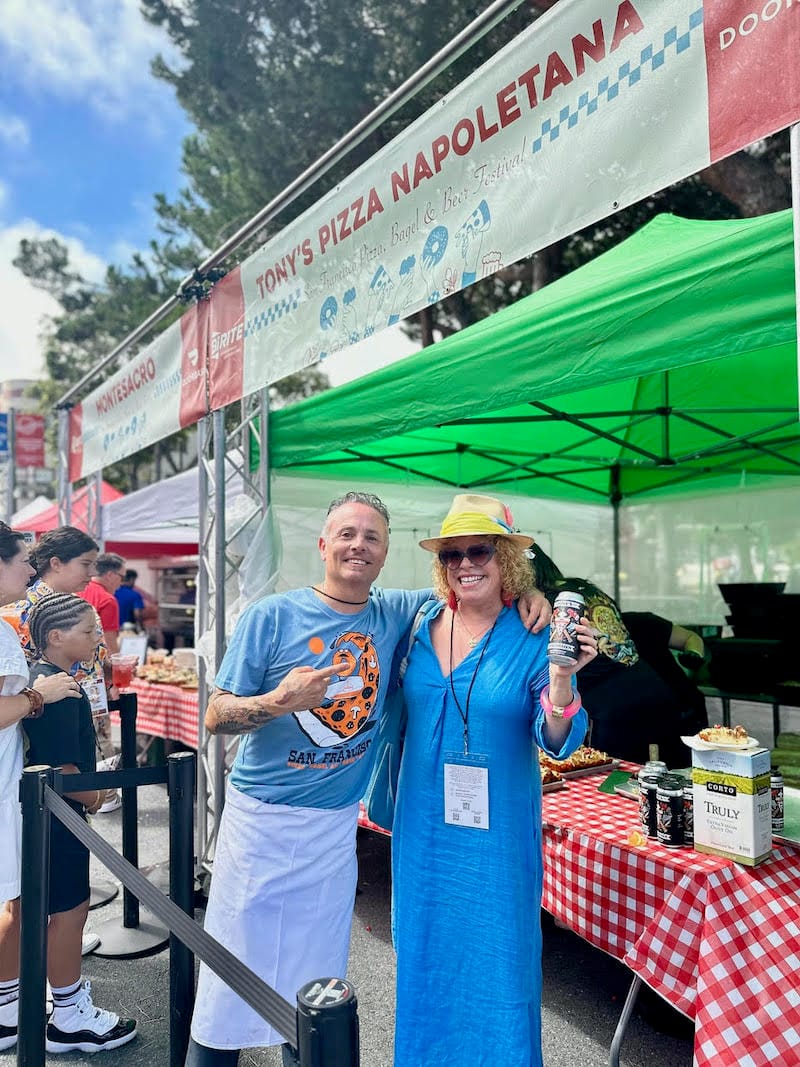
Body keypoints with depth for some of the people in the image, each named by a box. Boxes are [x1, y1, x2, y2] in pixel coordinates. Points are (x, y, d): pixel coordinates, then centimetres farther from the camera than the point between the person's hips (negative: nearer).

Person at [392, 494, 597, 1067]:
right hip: (422, 828, 4)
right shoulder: (422, 625, -3)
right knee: (425, 955, 19)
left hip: (497, 832, -3)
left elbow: (557, 742, -17)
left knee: (498, 956, 12)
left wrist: (561, 679, -35)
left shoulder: (533, 637, -13)